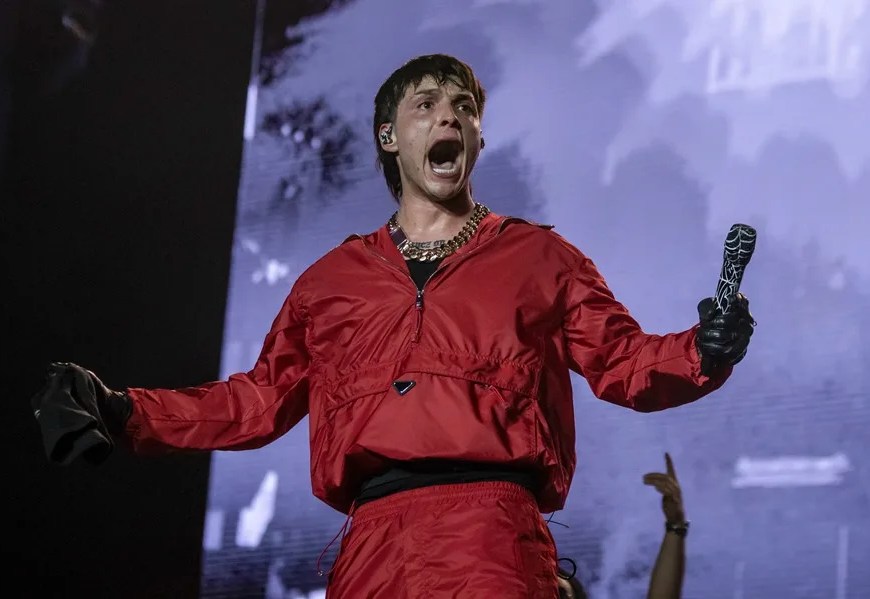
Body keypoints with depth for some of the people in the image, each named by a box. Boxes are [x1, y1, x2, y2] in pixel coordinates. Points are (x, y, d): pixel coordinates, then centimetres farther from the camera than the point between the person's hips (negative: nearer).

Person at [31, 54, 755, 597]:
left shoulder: (538, 256, 20)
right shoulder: (333, 277, 26)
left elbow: (621, 363, 14)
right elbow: (261, 398, 27)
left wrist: (702, 353, -7)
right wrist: (125, 414, 17)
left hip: (491, 522, -2)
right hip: (371, 537, 3)